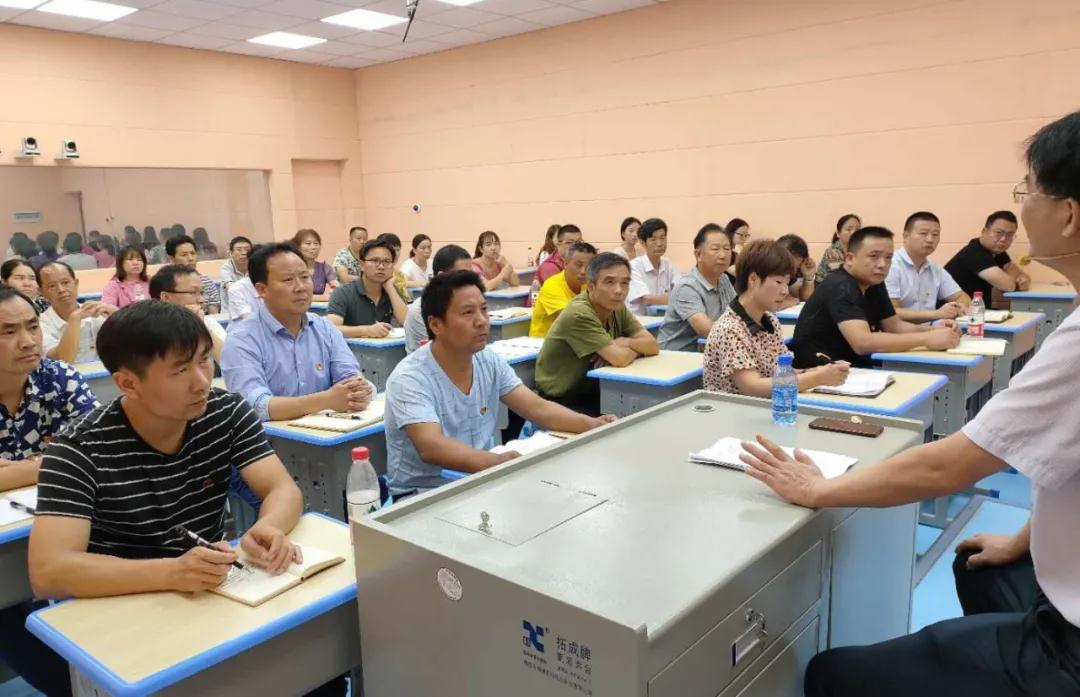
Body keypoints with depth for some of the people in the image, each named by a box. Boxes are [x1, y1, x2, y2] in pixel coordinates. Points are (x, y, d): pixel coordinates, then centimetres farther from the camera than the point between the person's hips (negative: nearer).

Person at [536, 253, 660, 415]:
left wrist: (625, 342, -18)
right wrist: (638, 347, -8)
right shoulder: (578, 315, -24)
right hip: (561, 402, -8)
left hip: (594, 393, 8)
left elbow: (653, 346, -1)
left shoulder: (616, 307, 2)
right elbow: (620, 359, -27)